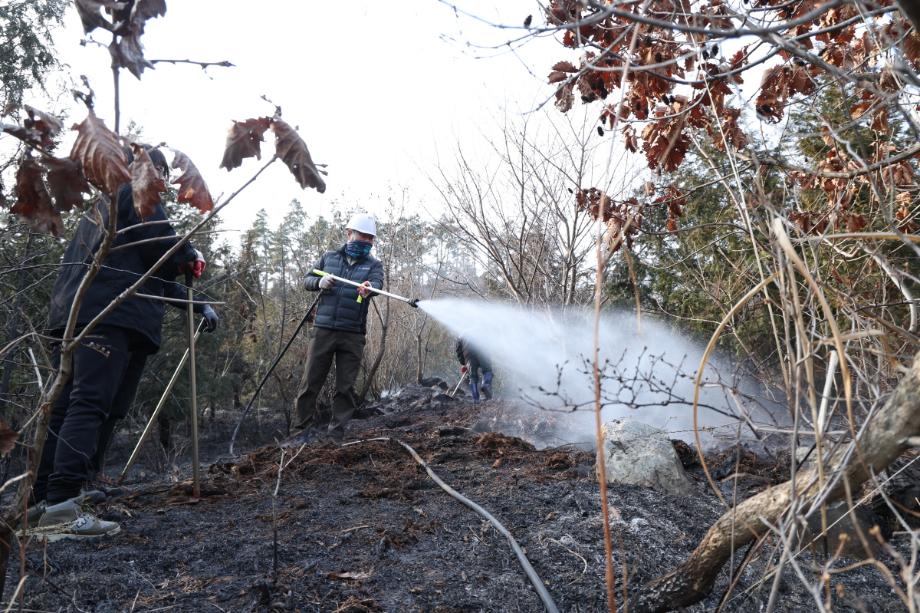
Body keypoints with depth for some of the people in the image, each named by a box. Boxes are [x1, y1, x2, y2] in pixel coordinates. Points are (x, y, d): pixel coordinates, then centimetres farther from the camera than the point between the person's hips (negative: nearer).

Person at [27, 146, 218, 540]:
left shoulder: (102, 201, 33)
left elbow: (143, 270, 33)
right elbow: (164, 252, -11)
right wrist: (191, 257, 14)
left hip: (74, 315, 10)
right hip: (111, 315, -10)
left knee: (66, 407, 8)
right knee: (90, 405, -17)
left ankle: (41, 501, 11)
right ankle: (60, 508, -23)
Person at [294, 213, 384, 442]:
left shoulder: (374, 265, 6)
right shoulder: (329, 257, 12)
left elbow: (377, 284, -15)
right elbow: (307, 281, 16)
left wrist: (369, 288, -40)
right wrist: (319, 282, -8)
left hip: (353, 335, -1)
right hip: (323, 330, 1)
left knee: (345, 387, 2)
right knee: (311, 382, 3)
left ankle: (335, 433, 11)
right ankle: (308, 424, 18)